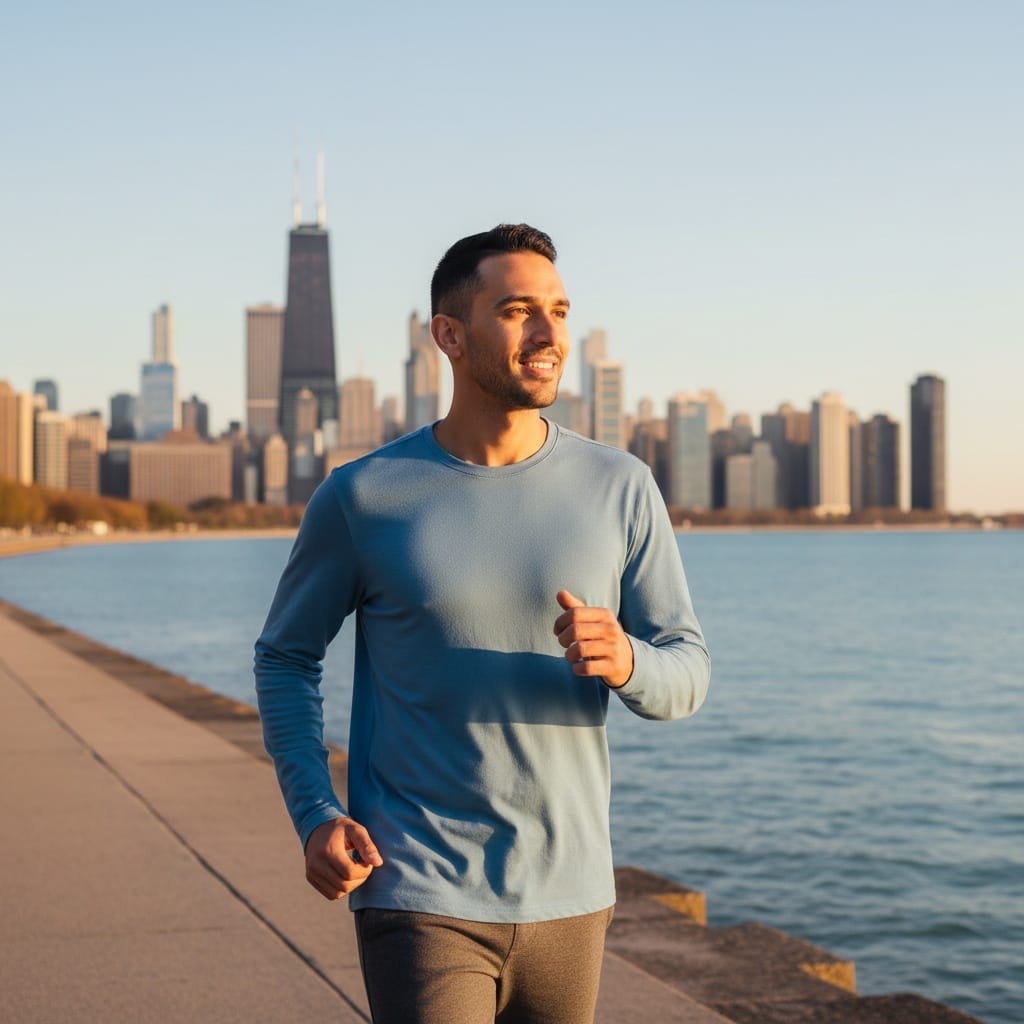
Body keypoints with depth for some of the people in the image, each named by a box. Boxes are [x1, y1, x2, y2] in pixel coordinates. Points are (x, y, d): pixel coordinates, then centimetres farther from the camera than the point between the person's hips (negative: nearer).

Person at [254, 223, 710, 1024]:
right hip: (419, 902, -3)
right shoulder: (361, 498, -6)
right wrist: (314, 817, -8)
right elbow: (286, 655, 7)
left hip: (570, 898, 4)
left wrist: (625, 662, -23)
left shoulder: (622, 489, -1)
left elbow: (685, 674, 2)